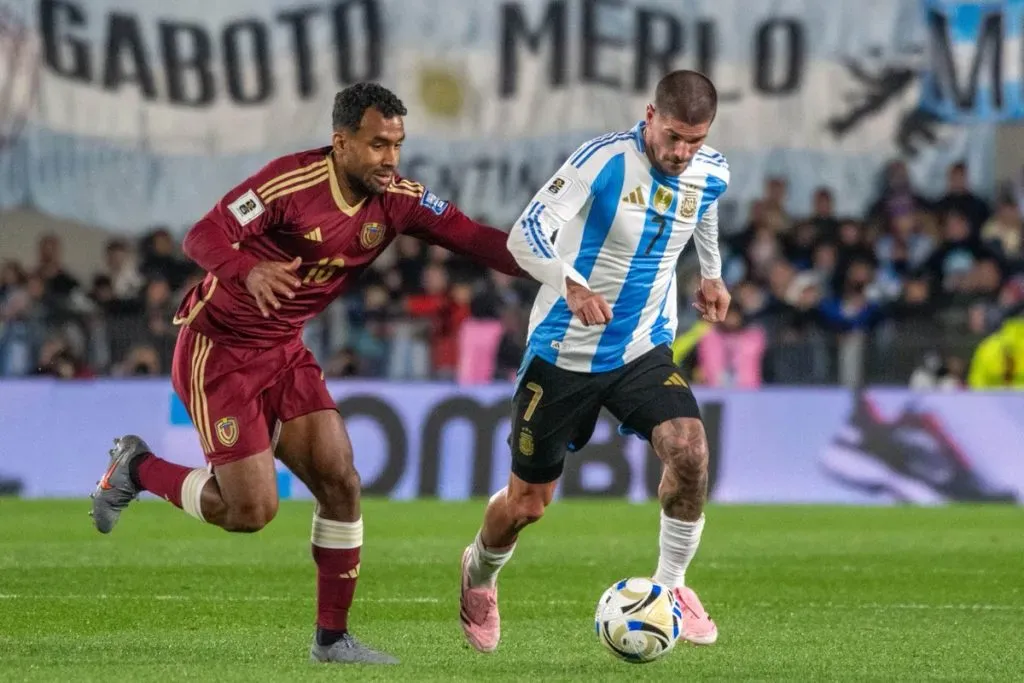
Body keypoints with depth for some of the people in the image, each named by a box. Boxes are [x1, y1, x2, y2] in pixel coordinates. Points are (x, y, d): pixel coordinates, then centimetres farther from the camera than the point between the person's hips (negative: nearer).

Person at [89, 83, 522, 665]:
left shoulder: (397, 200, -5)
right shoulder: (292, 181, -24)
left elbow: (472, 238, -11)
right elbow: (204, 236, -28)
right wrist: (249, 271, -49)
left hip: (284, 352, 6)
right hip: (218, 348, -6)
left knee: (340, 481, -4)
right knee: (252, 511, -9)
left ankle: (333, 638, 7)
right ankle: (139, 469, 17)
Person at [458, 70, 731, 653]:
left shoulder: (711, 175, -5)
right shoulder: (605, 160, -22)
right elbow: (526, 235, -32)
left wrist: (712, 273, 34)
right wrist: (571, 284, -50)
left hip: (644, 350, 3)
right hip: (564, 353, -3)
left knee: (690, 451, -24)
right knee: (527, 505, 6)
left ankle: (672, 586, -4)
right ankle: (480, 576, 40)